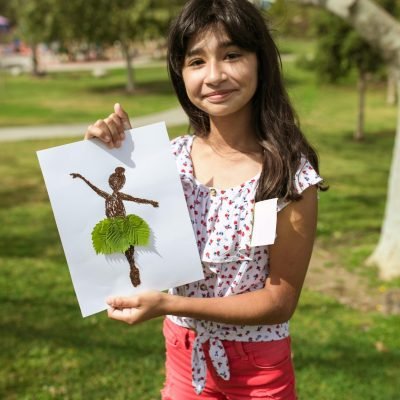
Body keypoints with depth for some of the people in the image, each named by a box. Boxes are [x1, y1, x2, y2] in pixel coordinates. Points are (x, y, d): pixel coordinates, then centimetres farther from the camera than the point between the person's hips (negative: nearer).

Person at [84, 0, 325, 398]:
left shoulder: (290, 174, -20)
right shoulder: (170, 157, -9)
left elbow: (280, 301, -16)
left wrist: (168, 304, -25)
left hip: (256, 367, -3)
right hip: (183, 354, 3)